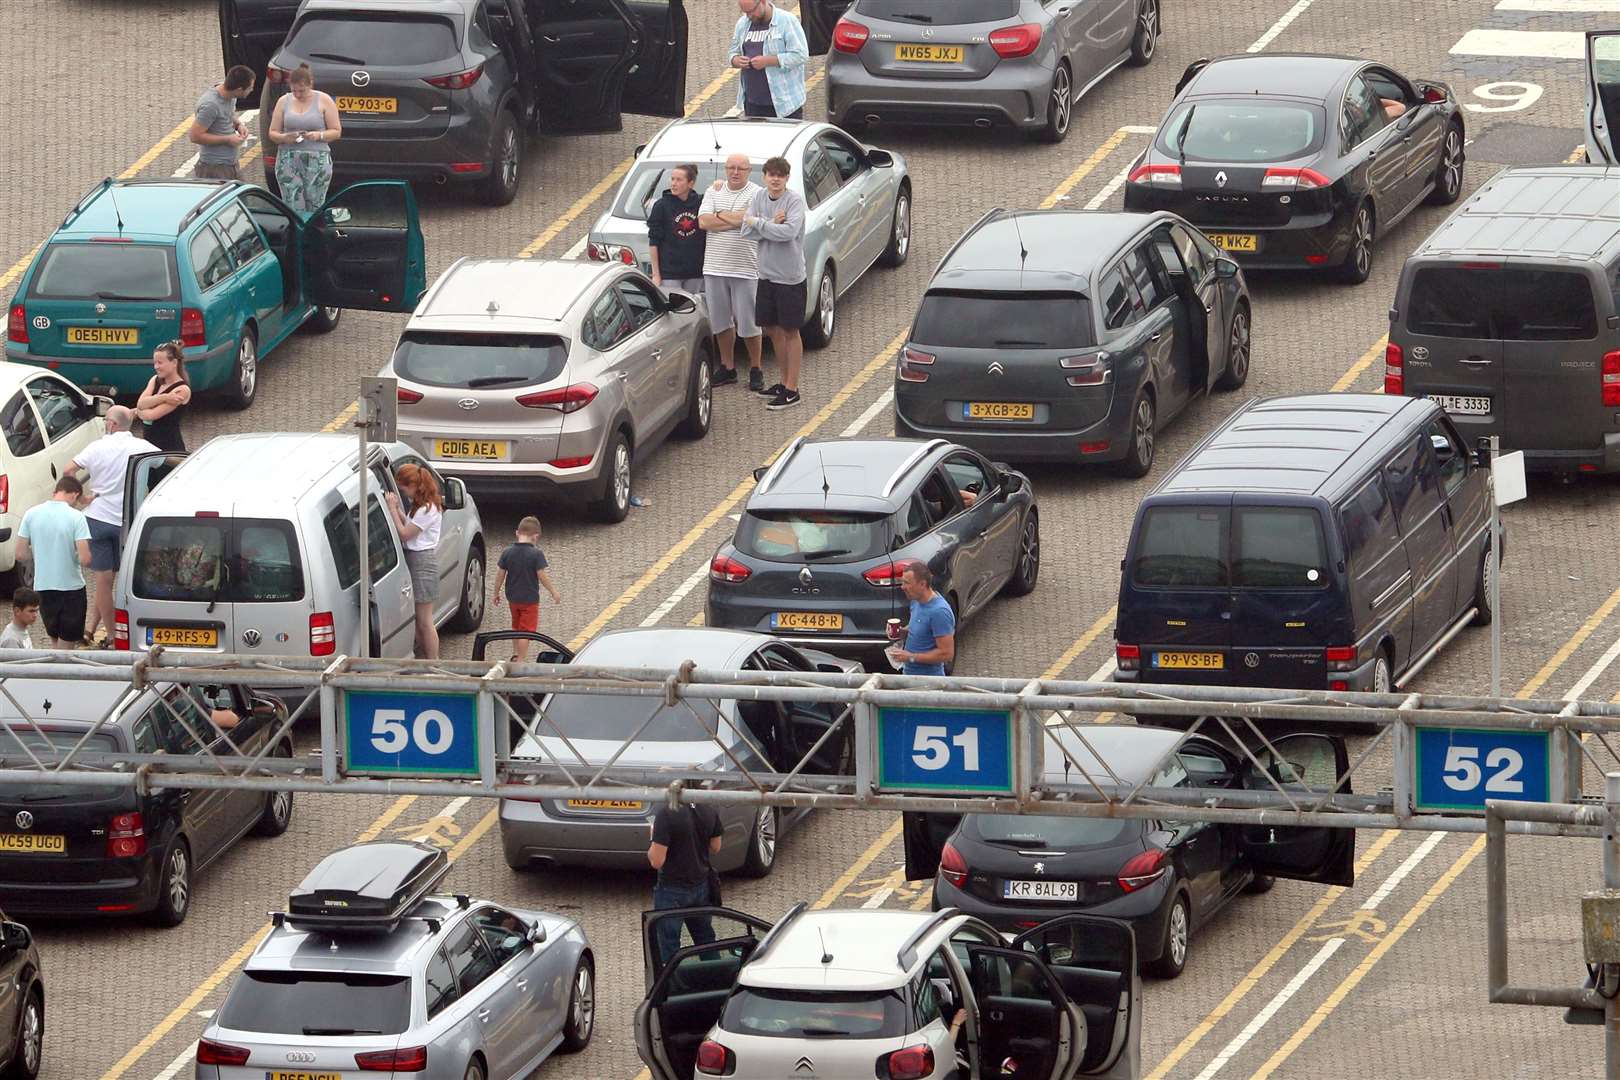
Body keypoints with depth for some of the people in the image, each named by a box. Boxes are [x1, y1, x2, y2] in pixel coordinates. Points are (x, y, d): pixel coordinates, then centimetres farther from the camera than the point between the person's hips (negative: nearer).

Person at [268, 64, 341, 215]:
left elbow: (336, 132, 4)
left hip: (317, 161, -2)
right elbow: (272, 133, 12)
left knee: (314, 209, -4)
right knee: (293, 209, -7)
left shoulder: (324, 101, 4)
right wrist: (284, 138, -10)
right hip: (288, 161, 2)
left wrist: (319, 136, -15)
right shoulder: (284, 102, 10)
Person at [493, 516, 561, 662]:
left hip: (512, 597, 5)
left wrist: (496, 593, 13)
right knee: (526, 631, 3)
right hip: (530, 598, -5)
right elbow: (542, 576, -16)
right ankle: (521, 661, 3)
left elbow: (500, 574, 0)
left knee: (516, 627, 25)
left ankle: (515, 654, 36)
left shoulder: (507, 553, -5)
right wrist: (554, 592, -2)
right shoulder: (536, 554, -17)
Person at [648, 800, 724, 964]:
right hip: (701, 886, 5)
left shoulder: (666, 813, -26)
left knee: (668, 948, 8)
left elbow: (657, 861, -24)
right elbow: (715, 847, 7)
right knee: (705, 939, 23)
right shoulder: (708, 810, -8)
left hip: (673, 889, -5)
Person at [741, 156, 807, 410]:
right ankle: (785, 381, 27)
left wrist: (758, 223, -17)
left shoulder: (794, 201, -13)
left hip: (789, 276, -6)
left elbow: (789, 232, -27)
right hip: (767, 274, 6)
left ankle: (792, 389, 4)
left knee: (790, 331, 0)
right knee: (772, 329, 13)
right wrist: (772, 225, -16)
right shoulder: (760, 198, 4)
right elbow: (746, 231, -4)